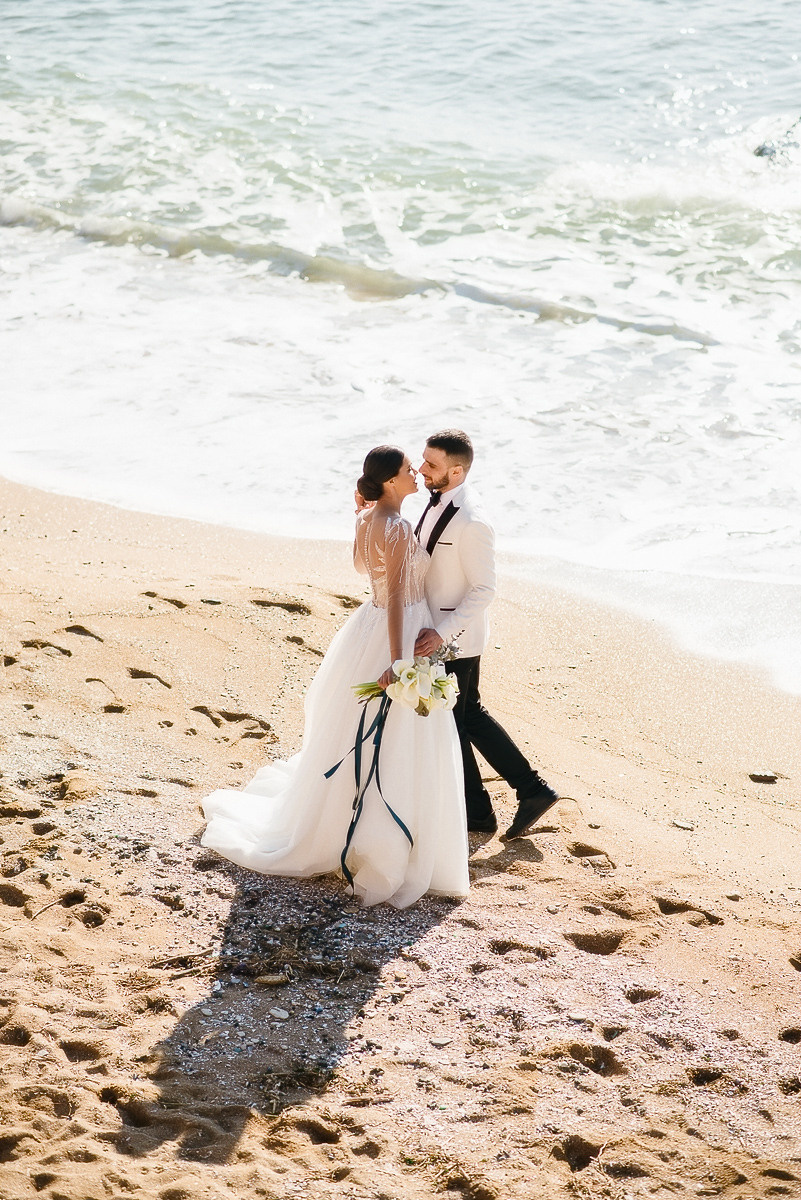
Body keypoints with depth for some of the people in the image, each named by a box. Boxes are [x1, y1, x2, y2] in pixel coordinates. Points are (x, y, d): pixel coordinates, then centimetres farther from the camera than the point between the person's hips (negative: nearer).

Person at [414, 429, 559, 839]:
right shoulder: (436, 505, 3)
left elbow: (483, 590, -23)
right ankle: (532, 790, 27)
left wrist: (442, 633, -29)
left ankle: (475, 813, 23)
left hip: (454, 640, -9)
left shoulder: (471, 523, -25)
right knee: (469, 715, 19)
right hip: (437, 631, 9)